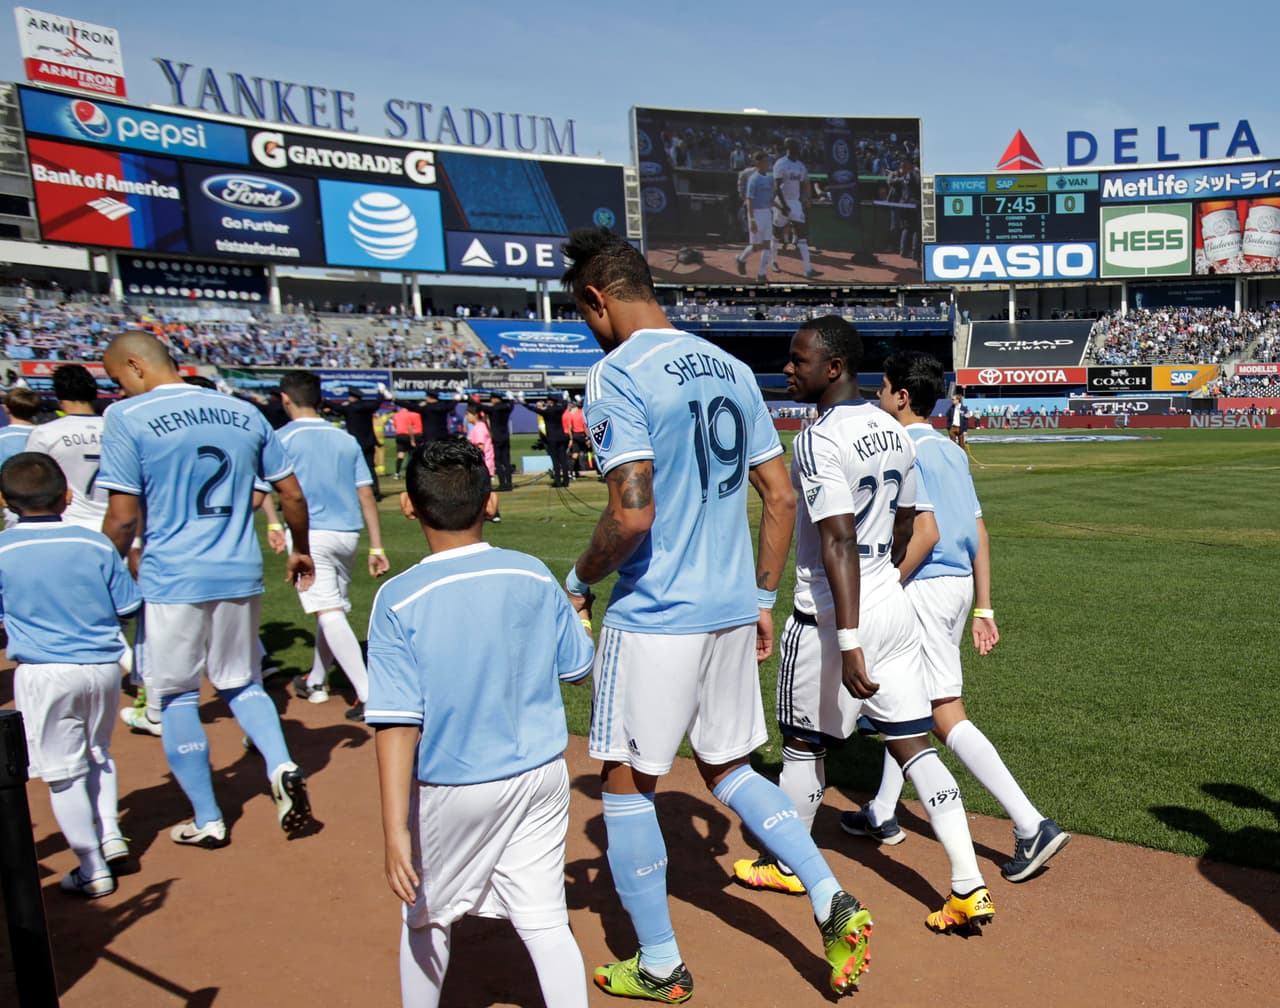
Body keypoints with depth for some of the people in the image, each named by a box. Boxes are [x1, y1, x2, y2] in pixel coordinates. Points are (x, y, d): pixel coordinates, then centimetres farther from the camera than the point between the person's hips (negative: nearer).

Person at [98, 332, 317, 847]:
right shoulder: (244, 412, 6)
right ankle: (282, 767, 0)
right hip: (241, 576, 4)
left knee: (176, 697, 11)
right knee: (241, 682, 21)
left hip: (170, 579, -4)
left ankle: (208, 821, 19)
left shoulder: (127, 417, -7)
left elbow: (123, 517, -11)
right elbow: (292, 495, 8)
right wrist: (301, 551, 23)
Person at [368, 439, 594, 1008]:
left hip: (452, 791, -2)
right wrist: (574, 615, 23)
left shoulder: (399, 599, -16)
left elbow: (398, 723, -20)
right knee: (545, 923, 10)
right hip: (541, 777, 2)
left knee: (426, 920, 21)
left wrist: (396, 831, -18)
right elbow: (577, 669, 4)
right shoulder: (535, 577, -7)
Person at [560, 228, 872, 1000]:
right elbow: (782, 499, 10)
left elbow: (632, 514, -23)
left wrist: (580, 580, -5)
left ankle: (660, 967, 24)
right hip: (732, 612, 7)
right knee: (728, 769, 23)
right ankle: (832, 900, 13)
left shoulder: (618, 374, -14)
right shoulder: (733, 370, 9)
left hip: (653, 619, -7)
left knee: (626, 784, 12)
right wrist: (763, 599, 17)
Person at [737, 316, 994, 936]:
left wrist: (849, 641, -27)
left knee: (803, 743, 13)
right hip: (894, 603, 7)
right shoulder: (893, 432, 8)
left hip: (830, 613, -7)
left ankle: (788, 864, 33)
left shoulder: (818, 439, -18)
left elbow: (839, 543, -25)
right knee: (912, 743, 11)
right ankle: (968, 887, 10)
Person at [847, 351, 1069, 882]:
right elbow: (979, 532, 13)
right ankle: (882, 814, 31)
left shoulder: (904, 451, -12)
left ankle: (1032, 826, -6)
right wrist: (983, 608, 15)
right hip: (959, 584, 10)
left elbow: (926, 533, -22)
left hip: (926, 587, -10)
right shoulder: (952, 450, 14)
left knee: (946, 716, -6)